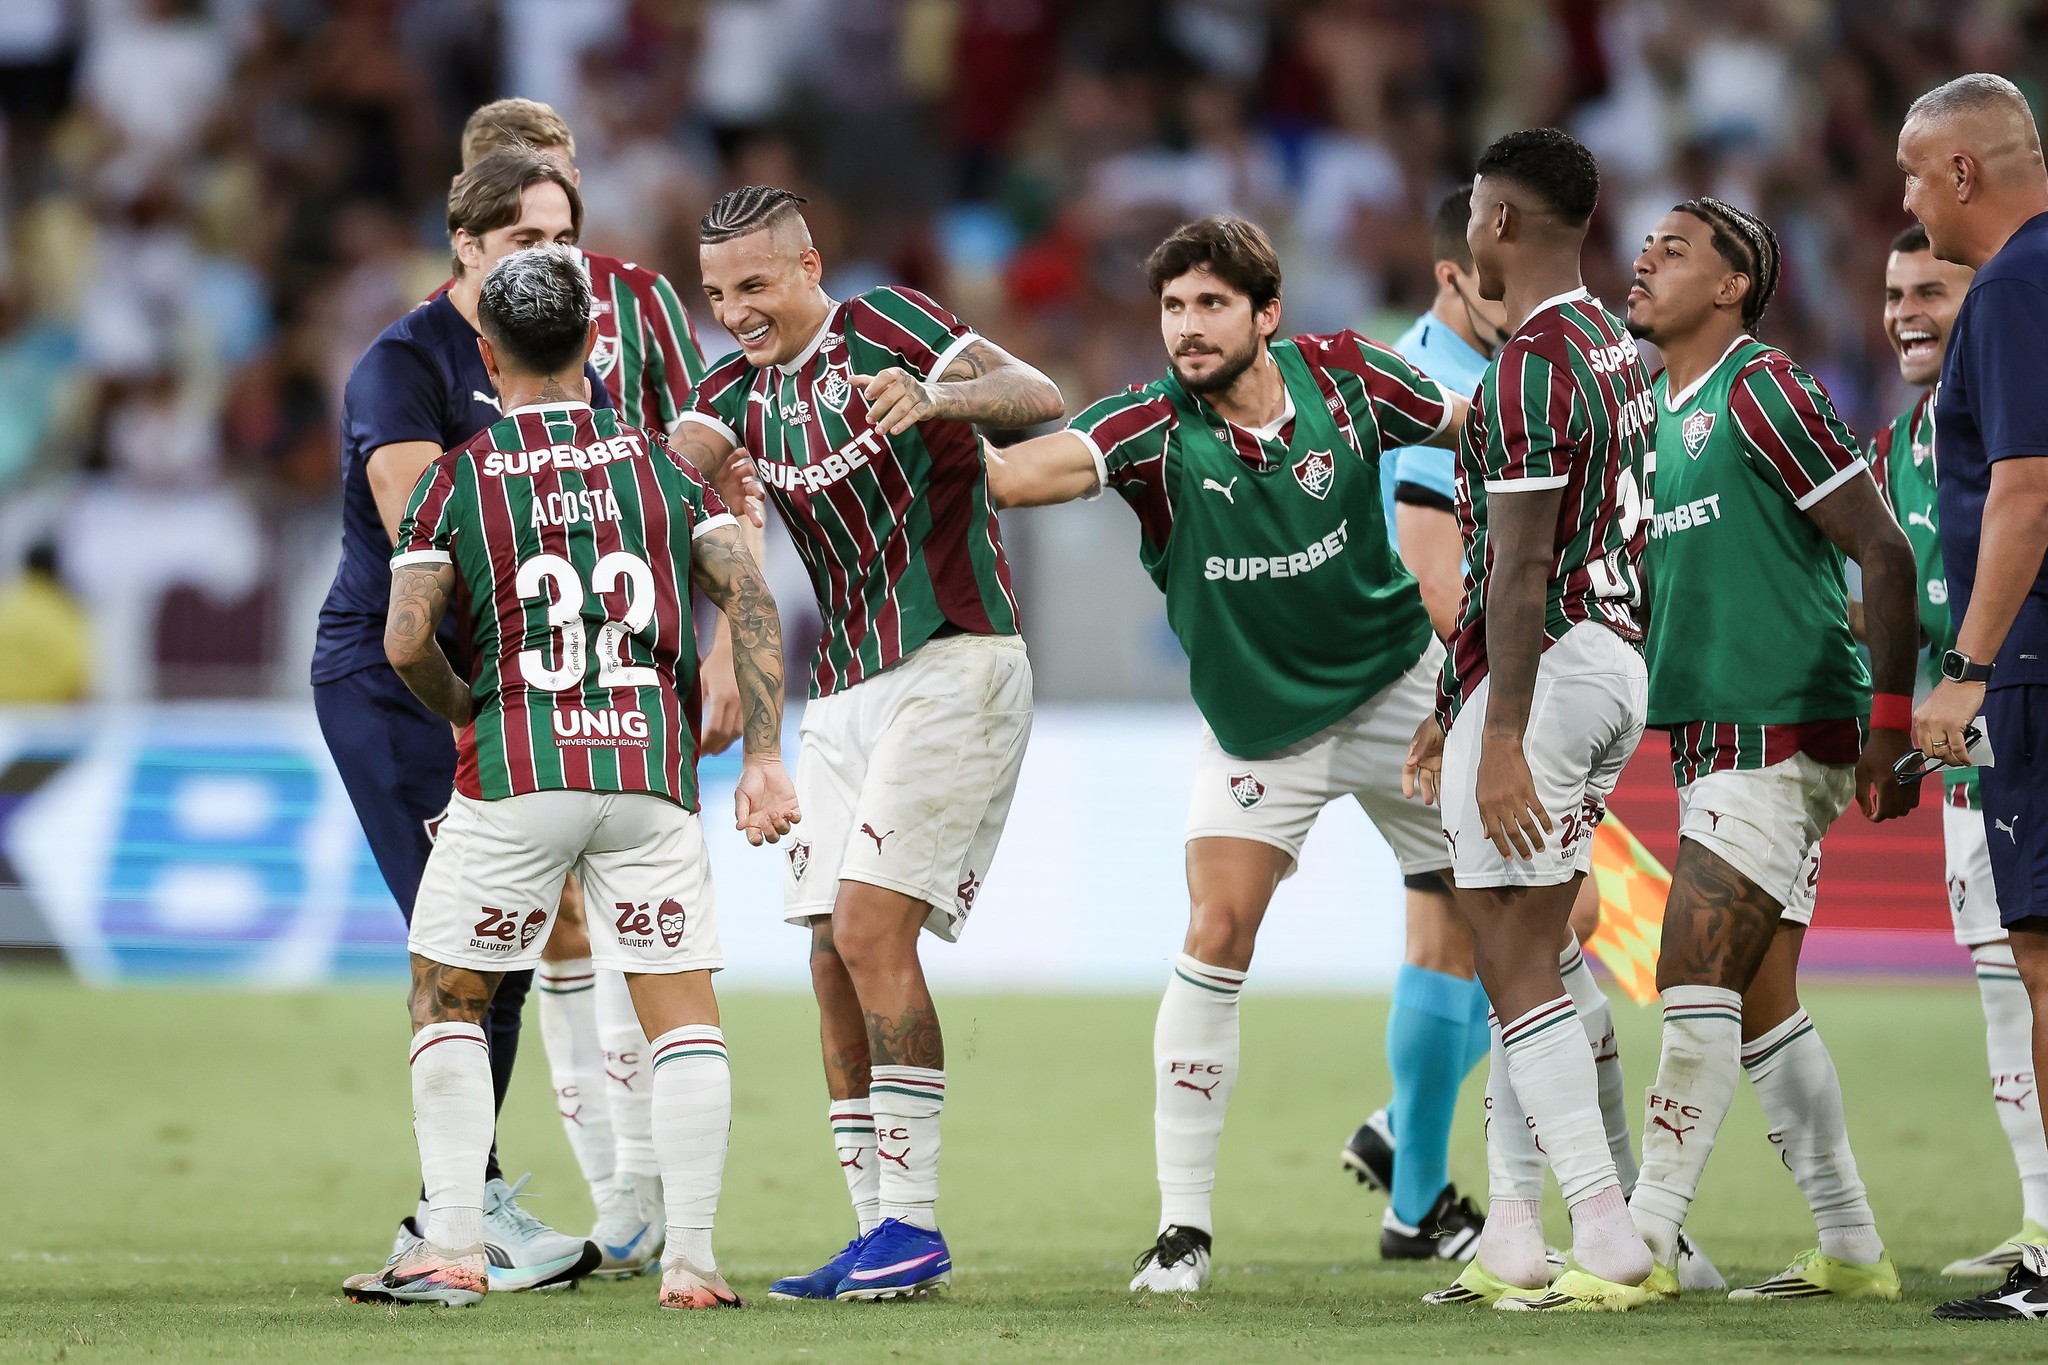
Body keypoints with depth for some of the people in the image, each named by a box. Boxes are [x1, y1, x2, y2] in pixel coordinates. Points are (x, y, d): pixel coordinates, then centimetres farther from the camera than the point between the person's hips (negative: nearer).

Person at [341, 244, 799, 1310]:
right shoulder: (655, 459, 10)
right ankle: (692, 1259, -1)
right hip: (649, 772, 2)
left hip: (514, 775, -2)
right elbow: (749, 599, 1)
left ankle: (452, 1251, 5)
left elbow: (405, 642, -6)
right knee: (684, 1015, 6)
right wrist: (763, 758, 2)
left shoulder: (457, 476, 4)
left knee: (446, 1003, 13)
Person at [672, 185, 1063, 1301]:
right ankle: (879, 1237, 5)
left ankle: (914, 1222, -13)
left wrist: (934, 397, -33)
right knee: (835, 962, 1)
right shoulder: (738, 393, 13)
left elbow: (1041, 400, -15)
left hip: (954, 661, -7)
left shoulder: (882, 326, -4)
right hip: (845, 694, 7)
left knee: (870, 929, -16)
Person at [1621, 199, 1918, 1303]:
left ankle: (1642, 1243, -9)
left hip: (1779, 736, -9)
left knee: (1696, 986, -11)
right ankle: (1849, 1249, 13)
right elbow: (1639, 580, 24)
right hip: (1715, 743, 9)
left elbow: (1884, 550, -13)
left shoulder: (1762, 392, -11)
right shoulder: (1649, 406, 15)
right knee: (1763, 1004, 8)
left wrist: (1890, 725, -16)